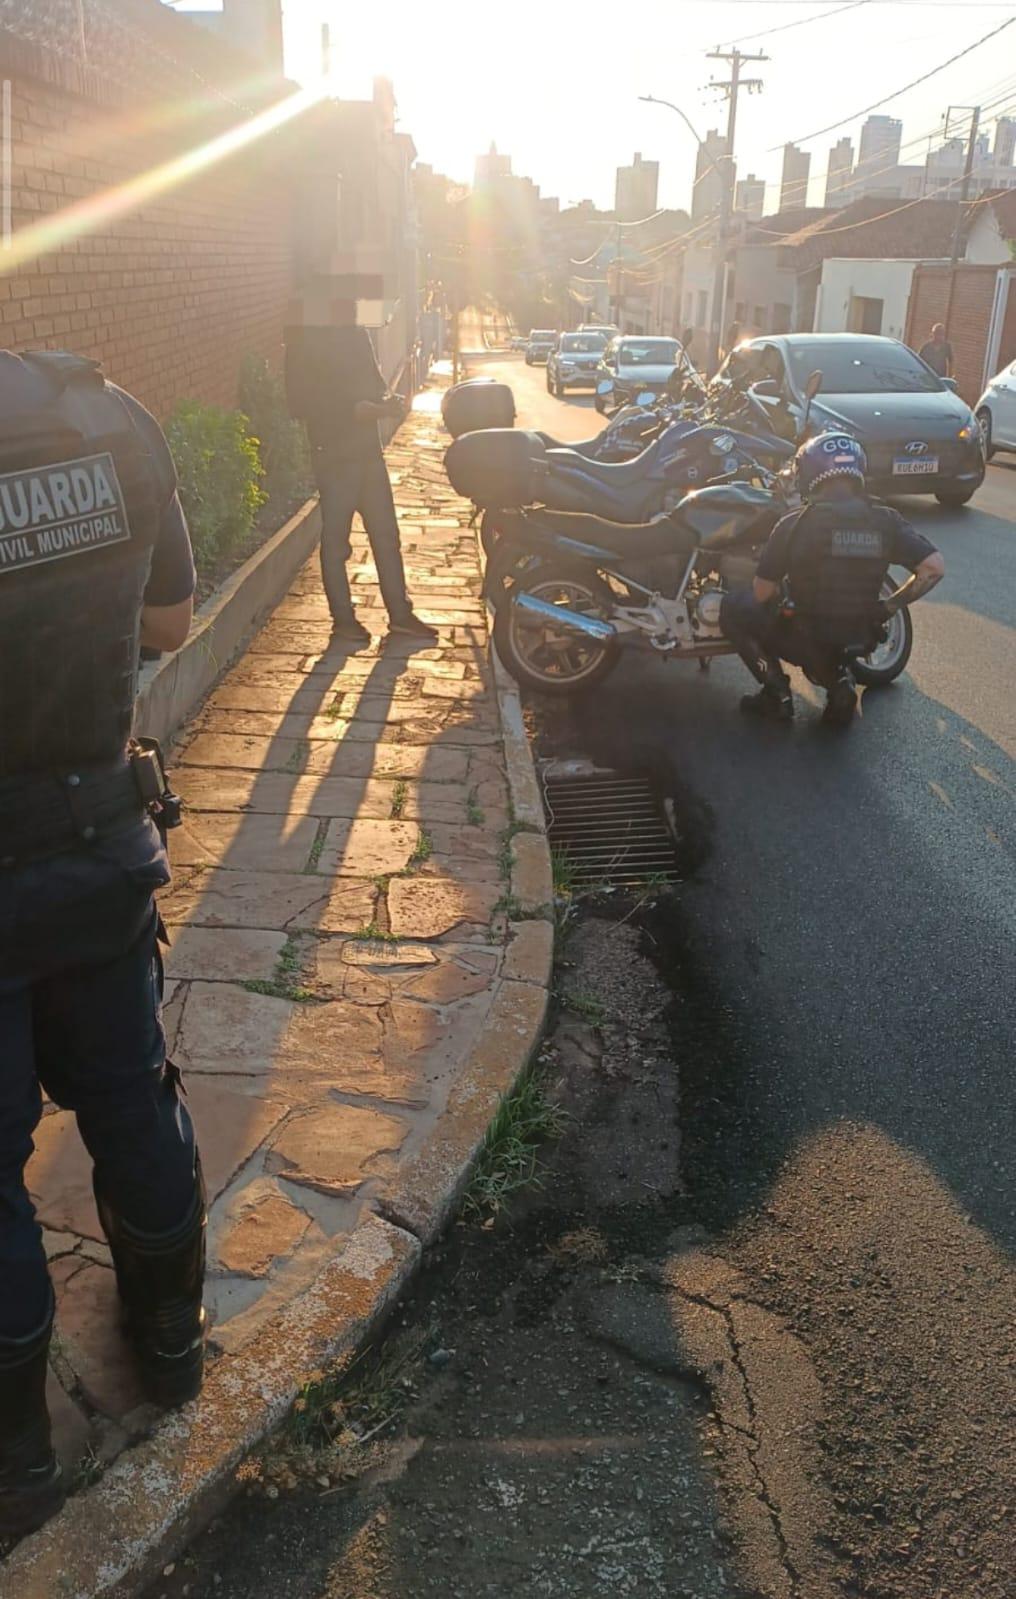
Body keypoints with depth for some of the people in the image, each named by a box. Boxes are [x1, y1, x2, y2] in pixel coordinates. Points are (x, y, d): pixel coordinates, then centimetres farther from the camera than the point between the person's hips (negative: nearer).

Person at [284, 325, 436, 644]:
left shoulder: (356, 332, 11)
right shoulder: (305, 339, -9)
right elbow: (300, 402, -15)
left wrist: (385, 401, -2)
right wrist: (354, 410, -21)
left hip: (368, 448, 7)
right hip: (334, 453, -7)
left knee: (386, 534, 9)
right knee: (336, 540, 3)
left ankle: (400, 613, 16)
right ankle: (343, 618, 13)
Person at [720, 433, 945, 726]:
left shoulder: (794, 525, -14)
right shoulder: (886, 522, -5)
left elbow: (761, 594, -9)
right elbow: (934, 567, -9)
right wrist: (890, 606, 4)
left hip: (806, 640, -4)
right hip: (856, 642, 5)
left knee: (734, 607, 15)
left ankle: (777, 694, 7)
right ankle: (839, 679, 12)